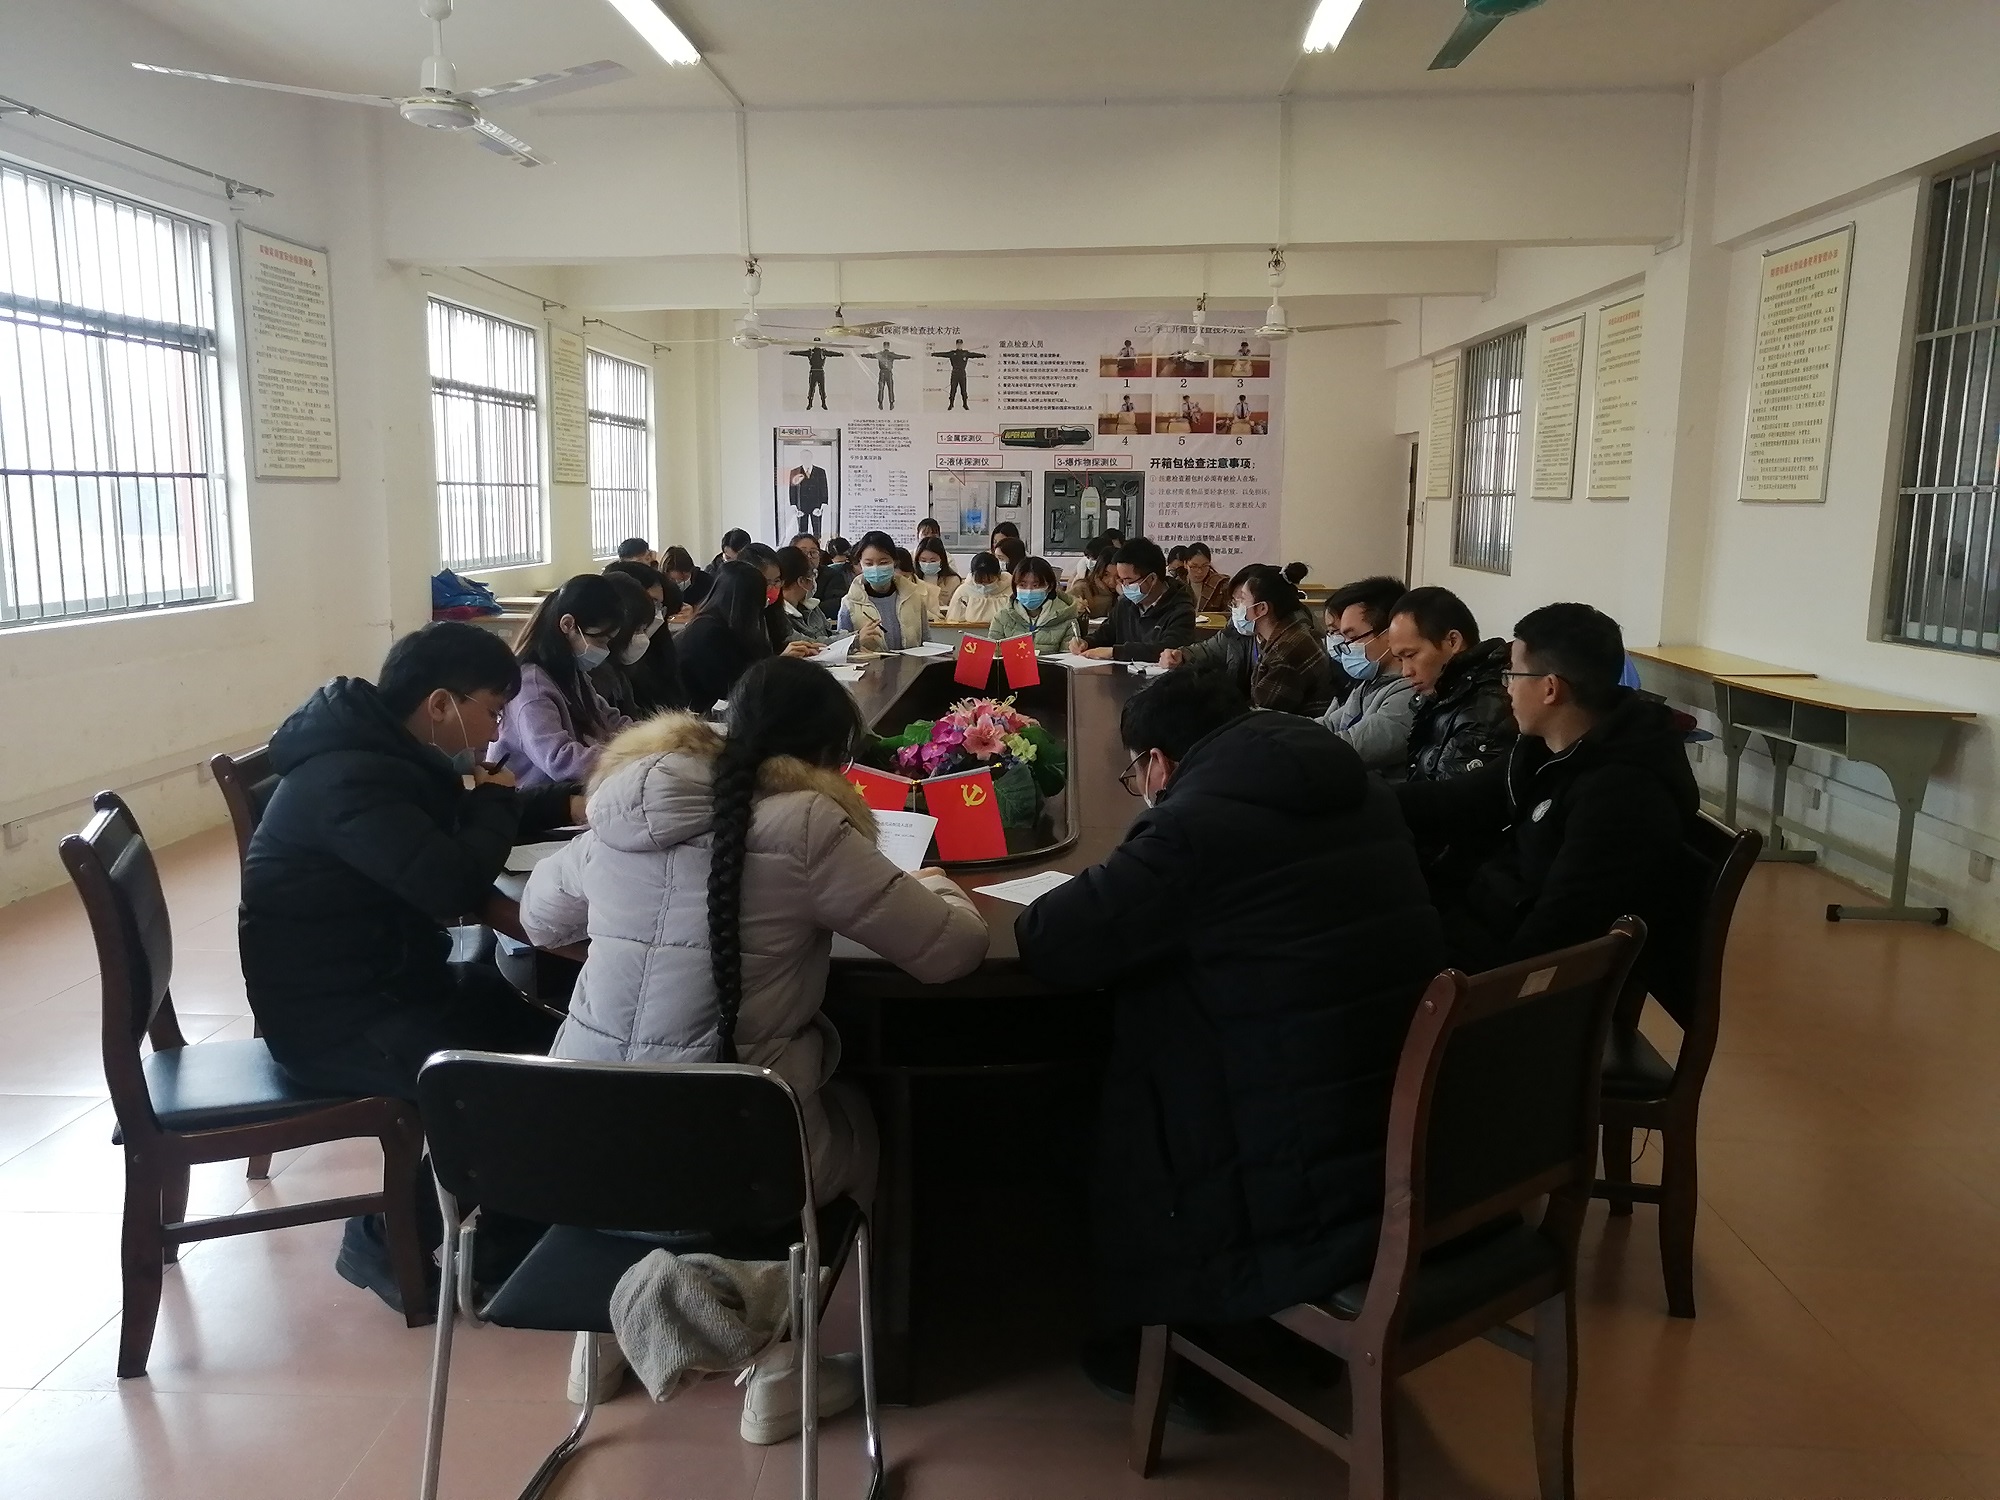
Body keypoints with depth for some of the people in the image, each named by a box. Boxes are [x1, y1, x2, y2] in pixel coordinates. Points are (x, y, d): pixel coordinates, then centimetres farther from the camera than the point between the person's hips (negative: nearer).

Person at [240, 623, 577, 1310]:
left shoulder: (392, 752, 5)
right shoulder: (350, 780, -27)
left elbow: (463, 825, 19)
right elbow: (456, 884, -35)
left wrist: (570, 805, 0)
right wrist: (495, 799, -15)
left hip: (391, 979, 10)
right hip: (333, 1016, -10)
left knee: (555, 1036, 2)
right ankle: (386, 1240, -1)